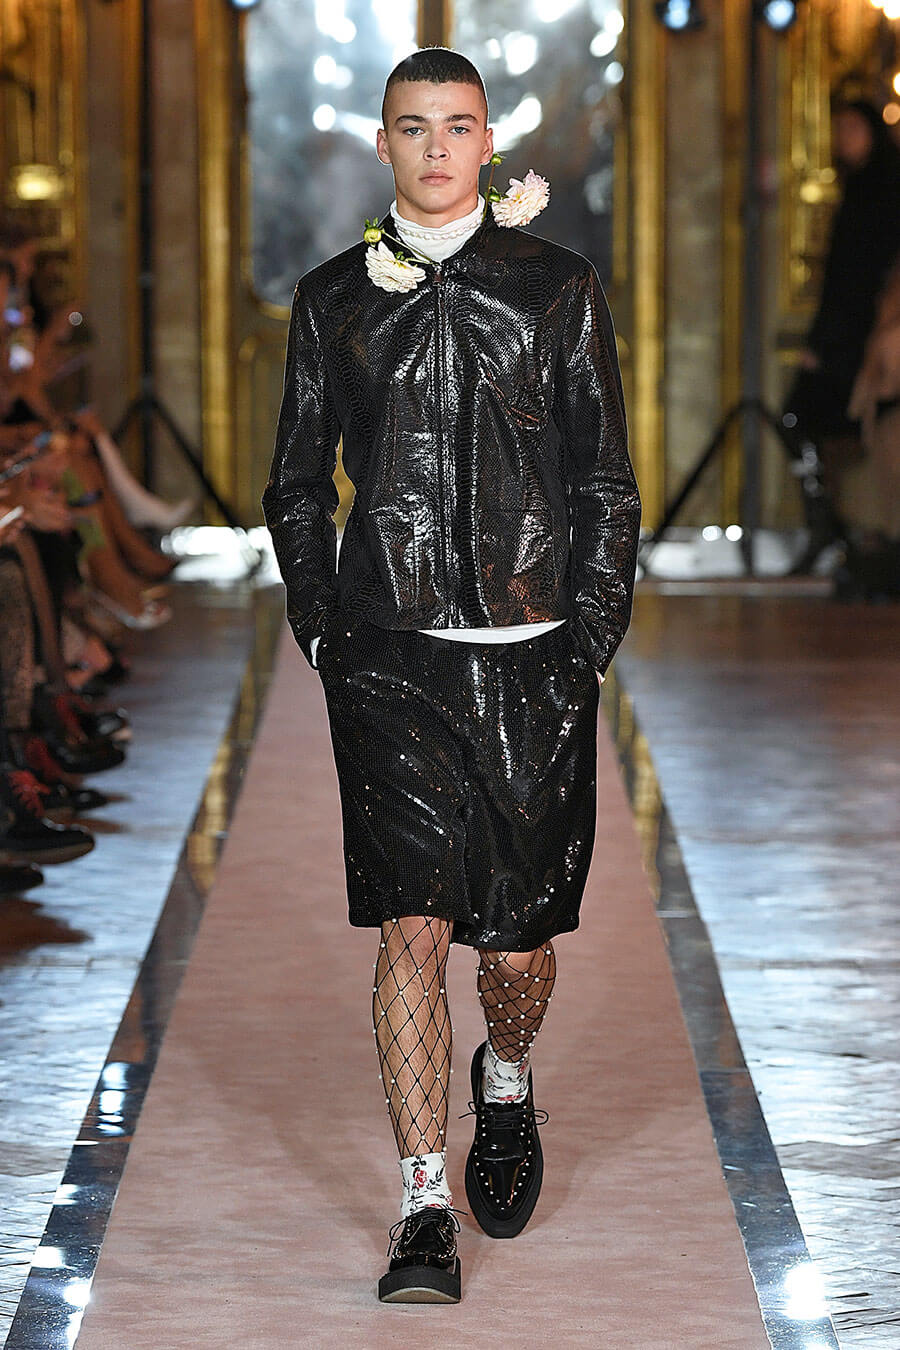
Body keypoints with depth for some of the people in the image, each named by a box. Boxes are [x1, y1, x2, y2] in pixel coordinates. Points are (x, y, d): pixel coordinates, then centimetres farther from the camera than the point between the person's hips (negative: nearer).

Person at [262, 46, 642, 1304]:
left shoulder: (558, 287, 4)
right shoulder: (333, 298, 7)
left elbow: (608, 487, 5)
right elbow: (296, 487, 15)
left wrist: (588, 646, -2)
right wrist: (324, 635, 5)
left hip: (532, 662, 0)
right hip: (390, 666, 0)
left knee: (519, 936, 6)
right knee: (411, 928, -9)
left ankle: (506, 1083, 40)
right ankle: (425, 1213, -5)